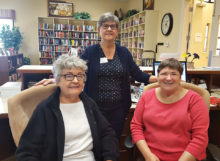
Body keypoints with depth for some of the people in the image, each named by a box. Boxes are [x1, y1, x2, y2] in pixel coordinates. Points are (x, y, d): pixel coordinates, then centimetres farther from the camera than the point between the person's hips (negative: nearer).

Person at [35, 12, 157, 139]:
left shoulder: (124, 52, 5)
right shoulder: (90, 52, -1)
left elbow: (137, 74, 7)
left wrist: (160, 79, -1)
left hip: (118, 109, 2)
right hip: (96, 108, -2)